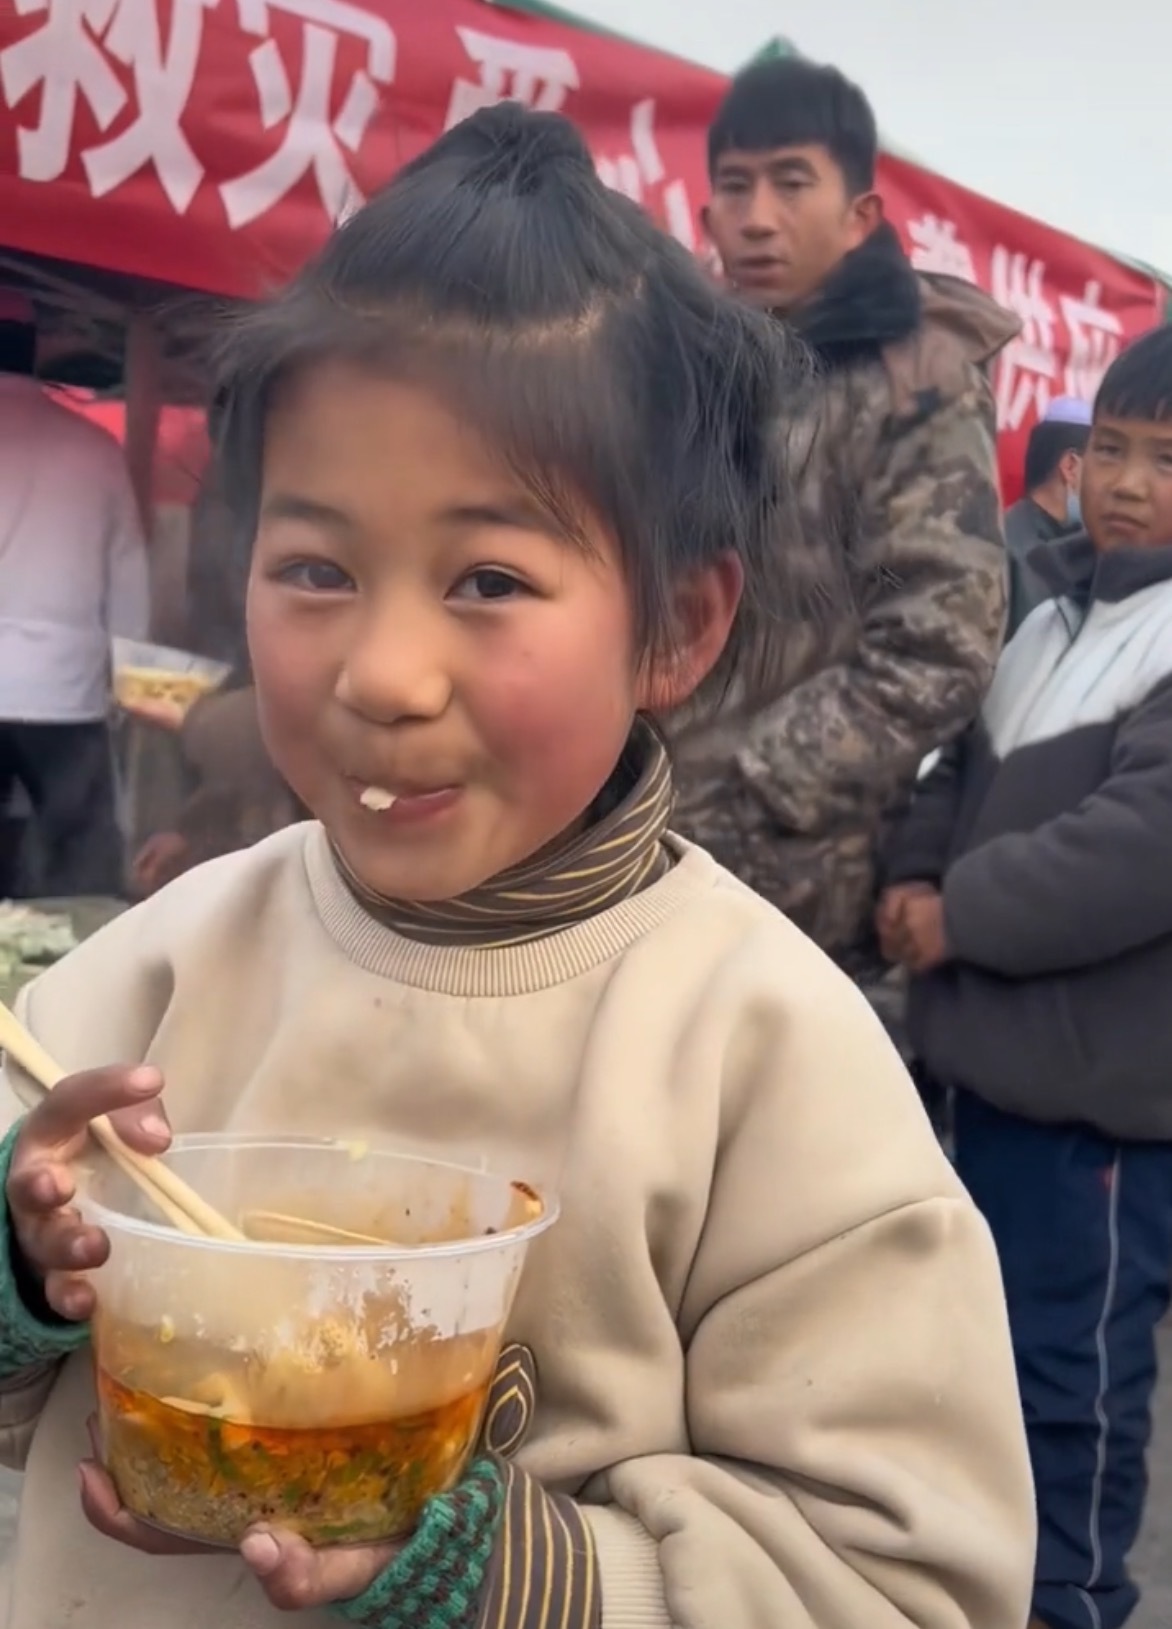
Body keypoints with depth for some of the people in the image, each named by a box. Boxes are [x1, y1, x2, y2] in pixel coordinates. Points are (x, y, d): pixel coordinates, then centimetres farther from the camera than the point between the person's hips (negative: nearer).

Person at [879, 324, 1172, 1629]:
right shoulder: (1059, 609, 15)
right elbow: (971, 764, 19)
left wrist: (961, 913, -17)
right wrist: (916, 874, 0)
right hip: (1006, 1043, 9)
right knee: (1001, 1324, 22)